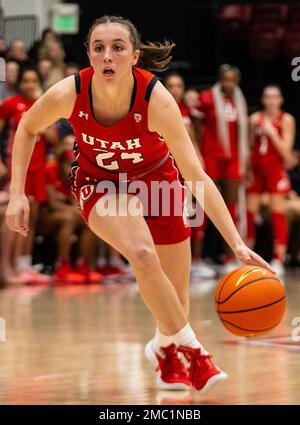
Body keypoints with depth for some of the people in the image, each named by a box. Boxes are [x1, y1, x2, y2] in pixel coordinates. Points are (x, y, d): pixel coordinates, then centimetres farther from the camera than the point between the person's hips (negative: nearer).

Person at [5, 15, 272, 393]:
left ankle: (166, 349, 39)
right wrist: (17, 193, -13)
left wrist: (237, 243, -38)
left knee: (176, 303, 4)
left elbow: (196, 175, -33)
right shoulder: (68, 94, -28)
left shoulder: (156, 99, -32)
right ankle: (188, 348, -11)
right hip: (99, 182, 0)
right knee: (143, 254, -30)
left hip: (155, 178, 1)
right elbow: (27, 128, -5)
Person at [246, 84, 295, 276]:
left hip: (276, 169, -4)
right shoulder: (255, 118, 8)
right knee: (249, 211, 3)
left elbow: (286, 151, -7)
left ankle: (278, 260, -6)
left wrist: (271, 132, -15)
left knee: (278, 213, -7)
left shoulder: (286, 120, -1)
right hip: (256, 168, 4)